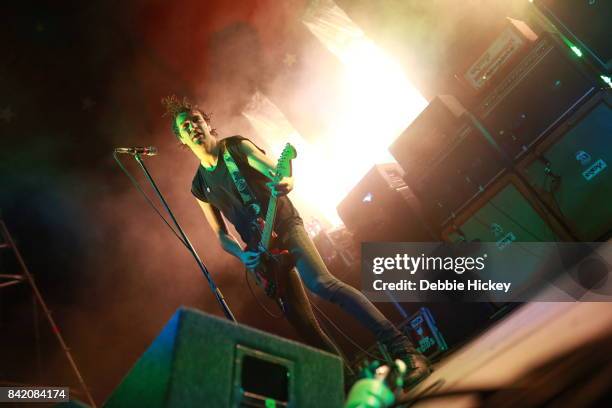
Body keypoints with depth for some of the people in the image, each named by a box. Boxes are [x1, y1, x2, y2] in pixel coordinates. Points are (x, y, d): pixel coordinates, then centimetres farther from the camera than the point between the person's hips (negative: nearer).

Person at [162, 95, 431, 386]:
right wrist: (241, 254, -7)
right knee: (302, 324, -4)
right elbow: (221, 234, 13)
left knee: (321, 283, -28)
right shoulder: (199, 185, 12)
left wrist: (284, 183, -32)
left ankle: (401, 348, -30)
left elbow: (276, 171, -8)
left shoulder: (237, 147, 3)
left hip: (285, 226, -4)